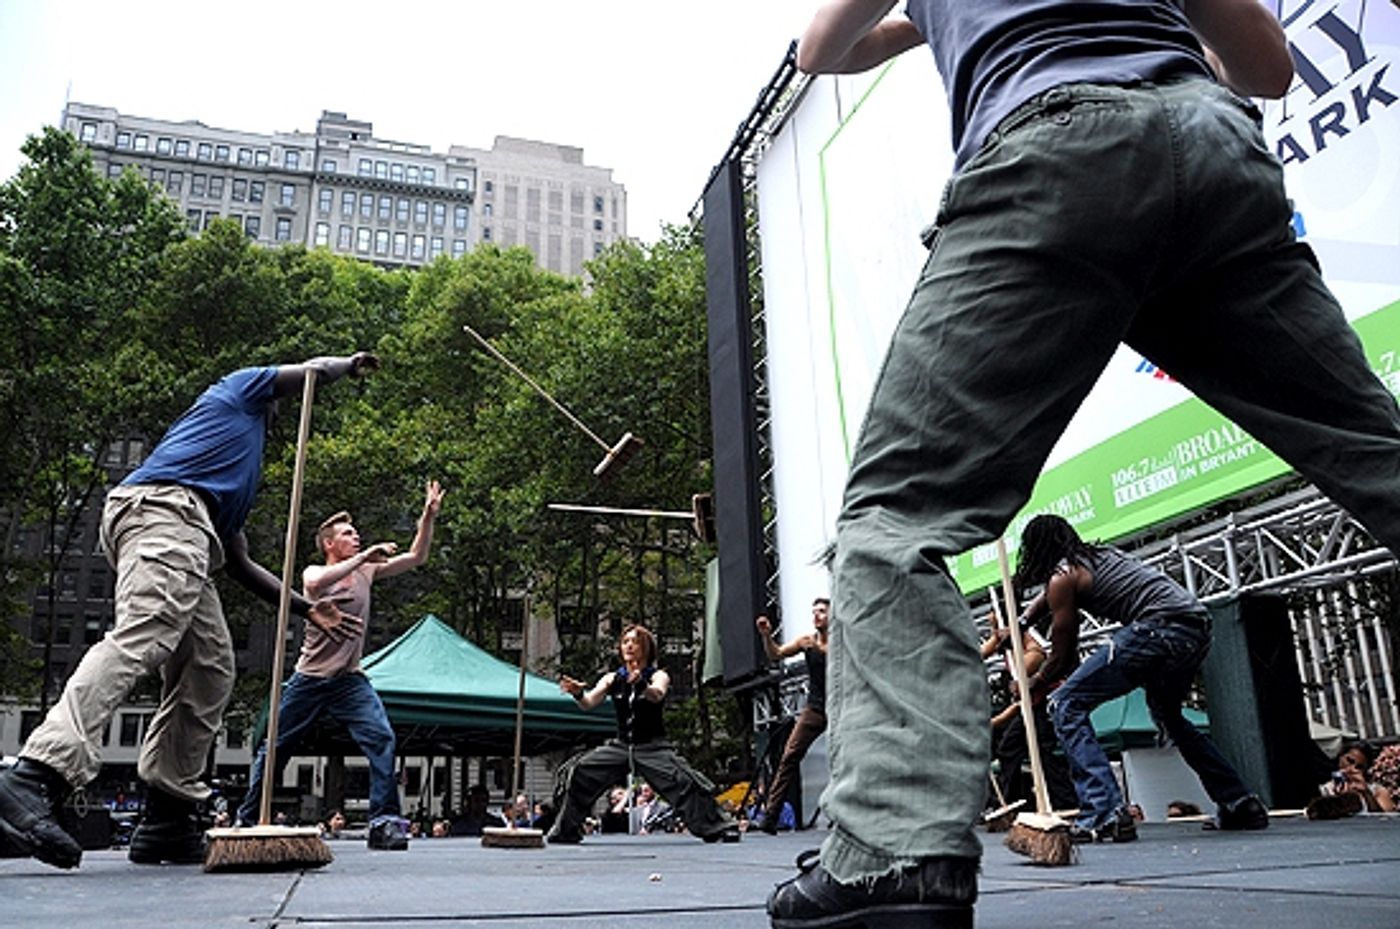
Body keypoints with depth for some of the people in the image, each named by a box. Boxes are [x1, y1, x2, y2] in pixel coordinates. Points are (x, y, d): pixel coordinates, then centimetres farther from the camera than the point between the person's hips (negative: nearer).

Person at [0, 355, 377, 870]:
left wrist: (306, 608, 35)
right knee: (138, 640, -26)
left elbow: (239, 564, 34)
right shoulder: (241, 388, 25)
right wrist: (351, 363, 50)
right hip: (164, 507, -9)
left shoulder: (239, 480, 38)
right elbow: (314, 369, 27)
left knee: (210, 670, 4)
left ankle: (167, 821, 1)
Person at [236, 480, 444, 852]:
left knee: (381, 738, -18)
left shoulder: (366, 570, 8)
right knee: (275, 750, 9)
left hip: (350, 680, 2)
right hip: (309, 679, -2)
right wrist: (364, 556, -30)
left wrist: (428, 516, -7)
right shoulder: (314, 572, -2)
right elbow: (316, 585, -29)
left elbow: (416, 557, 6)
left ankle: (384, 821, -17)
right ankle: (248, 819, 28)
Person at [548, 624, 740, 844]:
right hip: (620, 745, 3)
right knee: (575, 774, -9)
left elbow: (657, 695, -28)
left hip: (652, 747, -3)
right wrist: (578, 693, -34)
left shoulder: (658, 676, -4)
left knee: (684, 782, -22)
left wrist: (641, 683, -51)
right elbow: (589, 702, -10)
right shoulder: (612, 679, 5)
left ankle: (720, 828, -7)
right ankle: (565, 832, 8)